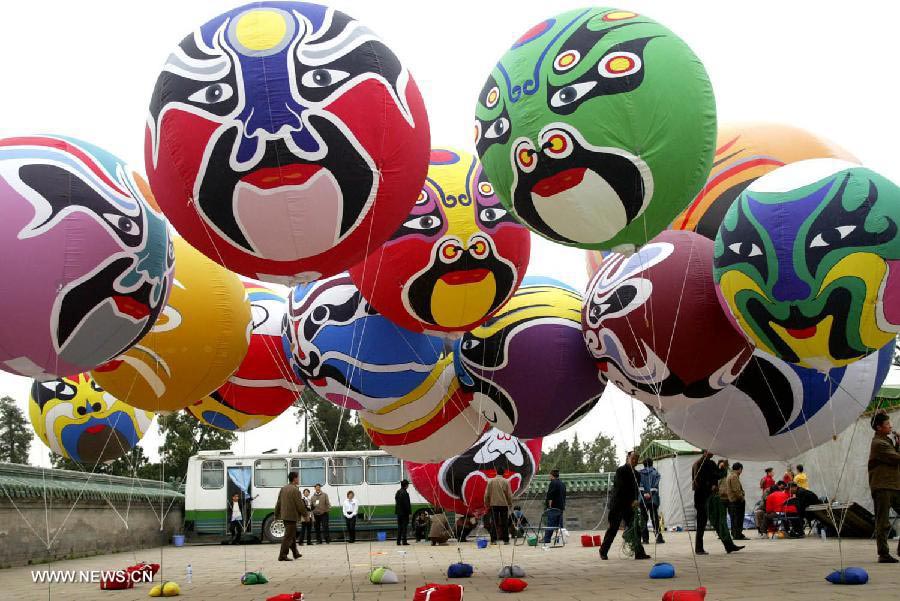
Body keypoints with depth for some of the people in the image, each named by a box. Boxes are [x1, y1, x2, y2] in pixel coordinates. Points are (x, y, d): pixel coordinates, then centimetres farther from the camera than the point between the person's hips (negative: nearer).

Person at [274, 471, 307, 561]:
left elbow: (278, 503, 14)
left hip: (284, 516, 9)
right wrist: (305, 515, -3)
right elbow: (300, 504, -15)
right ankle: (282, 555, -6)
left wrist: (277, 515, 20)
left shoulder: (283, 488, 9)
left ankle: (296, 553, 30)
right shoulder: (295, 490, -16)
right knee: (288, 536, -5)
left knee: (292, 534, 20)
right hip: (292, 516, -9)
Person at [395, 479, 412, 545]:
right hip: (404, 512, -7)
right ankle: (404, 541, -3)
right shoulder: (405, 493, -16)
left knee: (399, 527, 11)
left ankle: (398, 541, 11)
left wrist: (397, 511, 17)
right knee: (404, 527, -2)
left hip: (398, 512, 8)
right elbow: (407, 504, -17)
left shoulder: (397, 492, 10)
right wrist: (409, 512, -12)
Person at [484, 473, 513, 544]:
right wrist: (510, 504, 12)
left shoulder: (490, 481, 0)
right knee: (504, 523, 5)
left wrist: (486, 503, 14)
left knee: (494, 523, 3)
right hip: (504, 504, -1)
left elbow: (487, 494, 2)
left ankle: (493, 540, 0)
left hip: (493, 504, 1)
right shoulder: (506, 481, -2)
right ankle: (506, 540, 5)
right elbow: (509, 494, -1)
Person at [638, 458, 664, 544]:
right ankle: (659, 538, 0)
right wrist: (650, 493, -12)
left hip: (642, 499, 1)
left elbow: (639, 485, -4)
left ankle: (645, 539, -1)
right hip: (653, 499, -1)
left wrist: (643, 493, -11)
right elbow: (655, 485, -7)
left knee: (643, 519, 4)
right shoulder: (655, 473, 5)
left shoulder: (640, 473, 9)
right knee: (655, 518, 4)